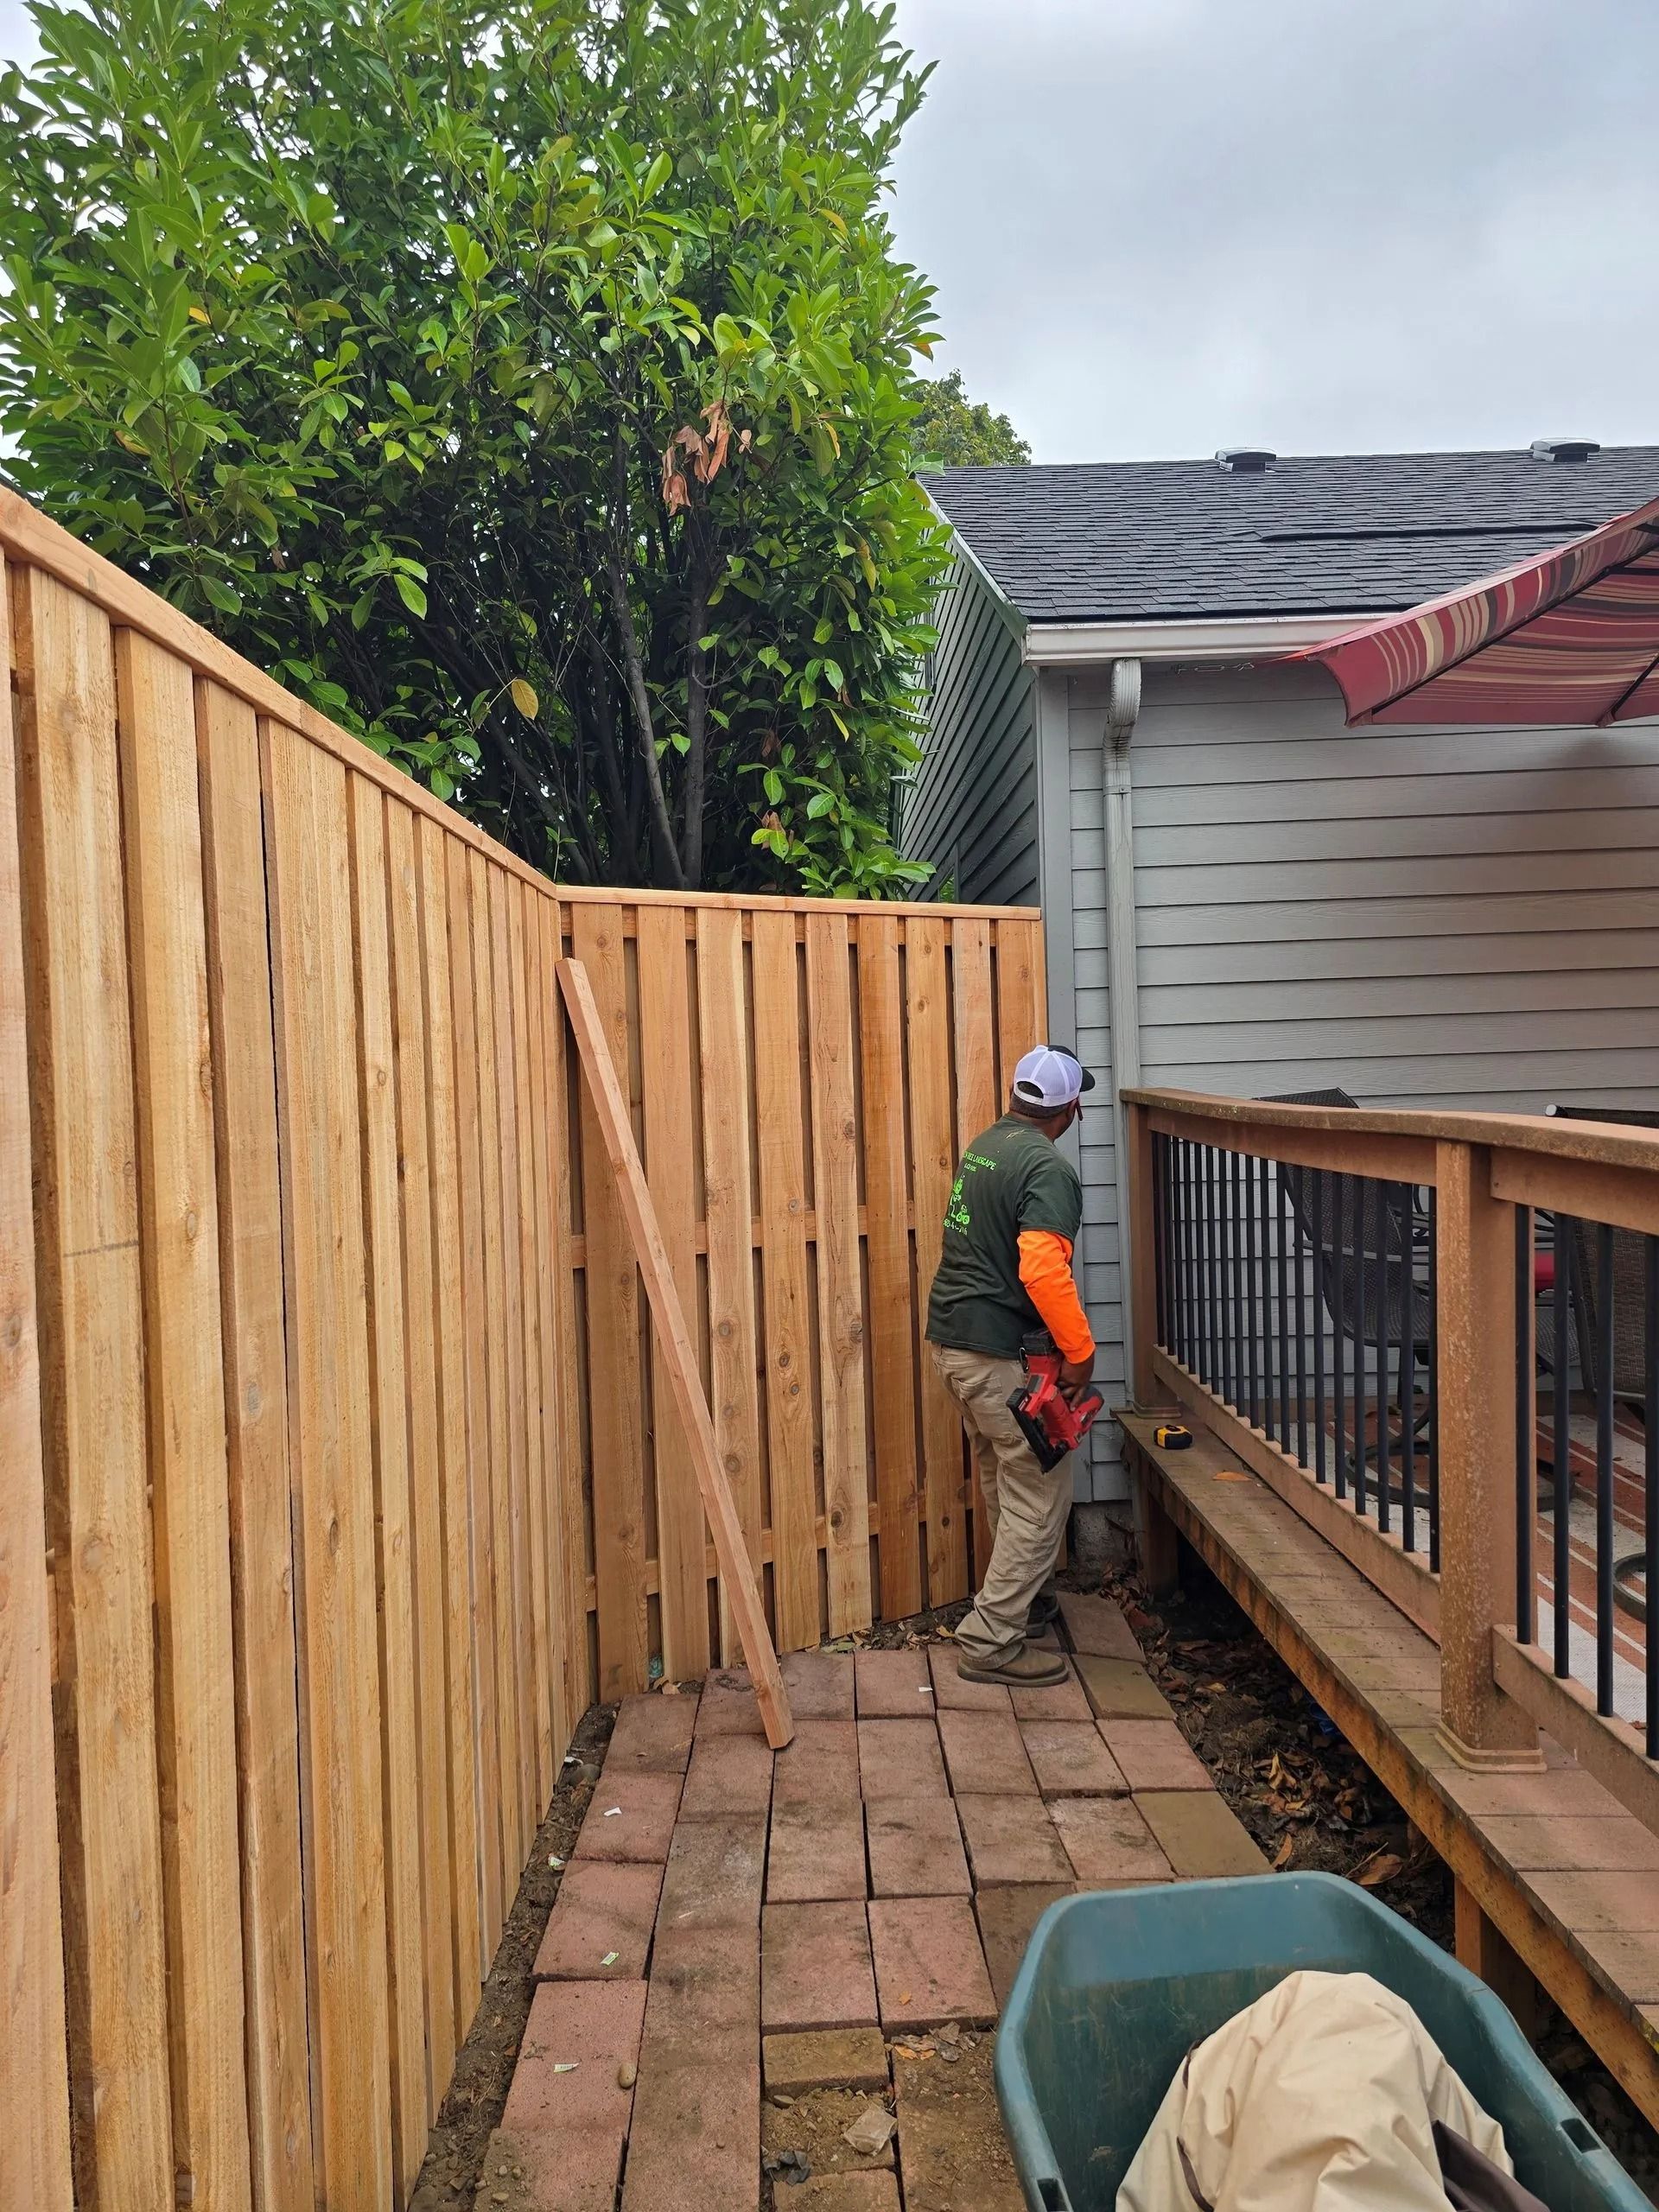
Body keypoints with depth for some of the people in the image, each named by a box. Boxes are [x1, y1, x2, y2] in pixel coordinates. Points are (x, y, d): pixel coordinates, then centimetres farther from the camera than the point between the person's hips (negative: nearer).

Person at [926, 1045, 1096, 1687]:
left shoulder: (983, 1147, 10)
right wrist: (1081, 1352, -19)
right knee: (1040, 1494, 2)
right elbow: (1042, 1271, -28)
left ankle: (1022, 1598, 39)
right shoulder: (1050, 1169, -17)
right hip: (1002, 1353, -9)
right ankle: (991, 1643, 6)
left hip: (950, 1339, 9)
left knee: (1003, 1481, 23)